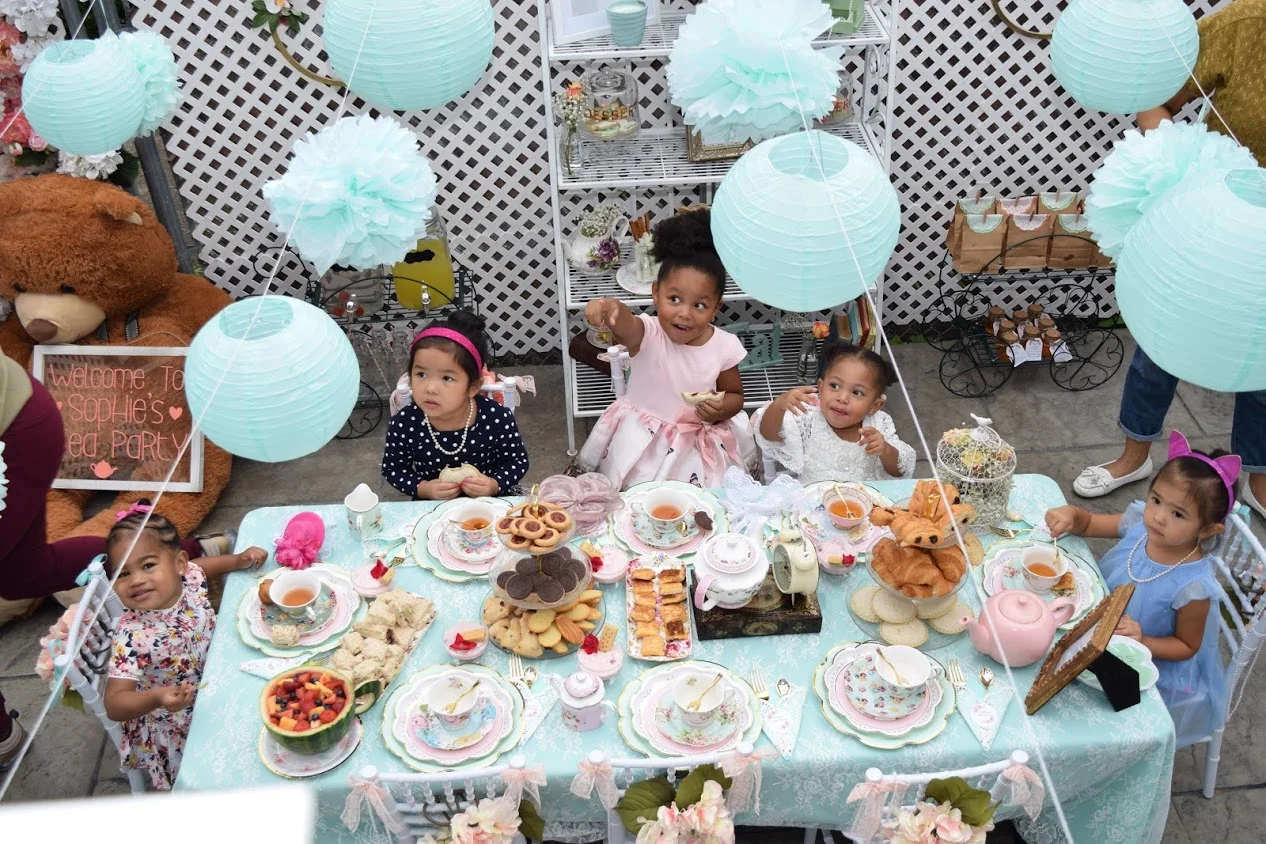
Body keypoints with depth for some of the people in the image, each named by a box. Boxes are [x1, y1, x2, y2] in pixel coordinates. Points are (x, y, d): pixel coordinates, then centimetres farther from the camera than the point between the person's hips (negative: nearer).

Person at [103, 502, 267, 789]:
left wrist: (239, 560, -6)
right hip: (178, 731, -5)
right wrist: (157, 698, -52)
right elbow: (114, 705, -33)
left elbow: (200, 565, 9)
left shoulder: (189, 578, -18)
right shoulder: (132, 635, -32)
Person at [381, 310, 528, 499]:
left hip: (492, 501, -1)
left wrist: (494, 486, -21)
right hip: (432, 507, 1)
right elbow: (392, 469, -2)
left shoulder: (498, 419, -20)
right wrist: (423, 489, -17)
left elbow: (518, 461, -4)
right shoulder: (404, 424, -19)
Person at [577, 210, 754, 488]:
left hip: (698, 443, 2)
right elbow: (625, 324, -44)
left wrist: (722, 408, -17)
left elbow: (735, 395, 6)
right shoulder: (647, 333, -19)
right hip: (641, 442, -1)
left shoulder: (724, 346, -10)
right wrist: (611, 308, -68)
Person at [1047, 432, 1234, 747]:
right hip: (1104, 640, 6)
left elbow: (1187, 646, -15)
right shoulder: (1140, 523, -18)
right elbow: (1089, 524, 0)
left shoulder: (1192, 587, -31)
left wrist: (1142, 642, -32)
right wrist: (1071, 514, -23)